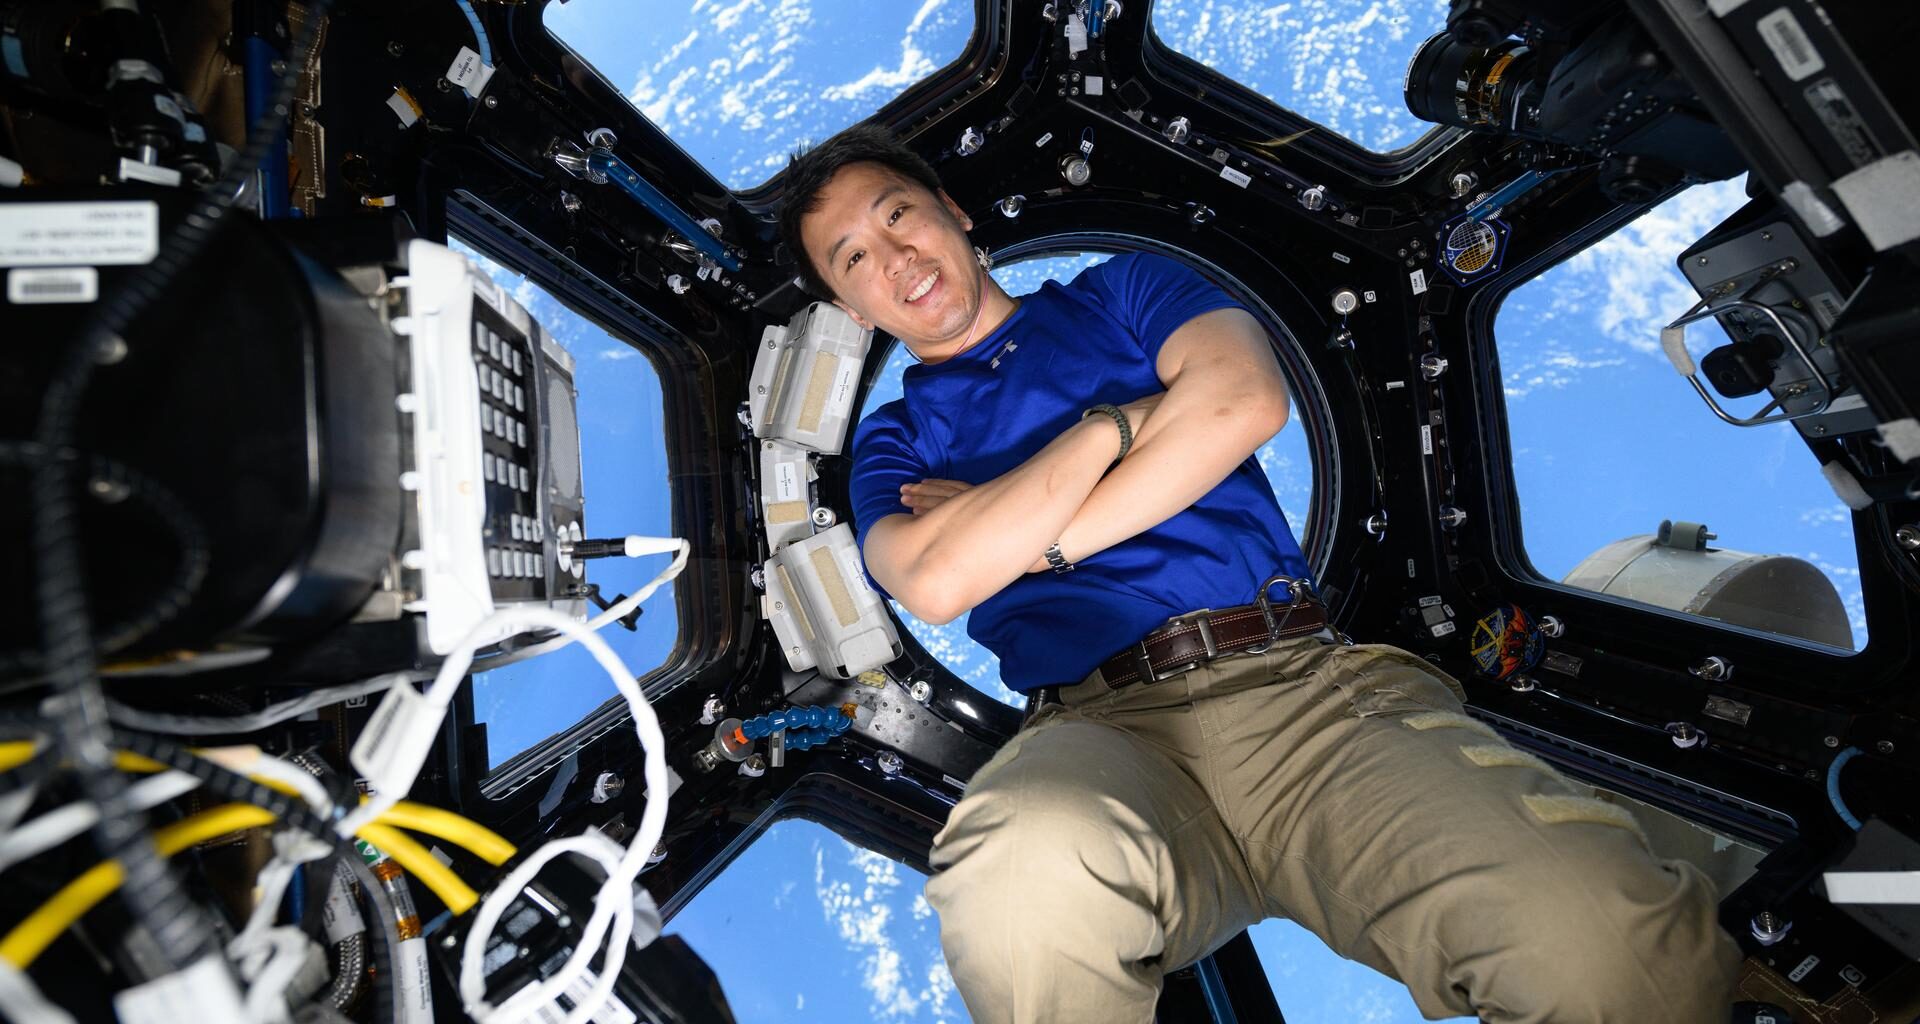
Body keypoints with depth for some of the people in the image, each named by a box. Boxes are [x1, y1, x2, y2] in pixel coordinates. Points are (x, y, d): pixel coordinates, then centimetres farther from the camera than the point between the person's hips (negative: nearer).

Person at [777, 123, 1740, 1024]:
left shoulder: (1122, 289, 21)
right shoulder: (895, 438, 20)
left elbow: (1245, 398, -1)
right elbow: (936, 581, -3)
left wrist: (1021, 536, 2)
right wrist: (1120, 418, 0)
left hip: (1311, 683, 1)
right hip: (1101, 729, 1)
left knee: (1622, 943, -27)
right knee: (1027, 882, -38)